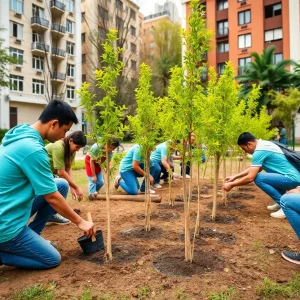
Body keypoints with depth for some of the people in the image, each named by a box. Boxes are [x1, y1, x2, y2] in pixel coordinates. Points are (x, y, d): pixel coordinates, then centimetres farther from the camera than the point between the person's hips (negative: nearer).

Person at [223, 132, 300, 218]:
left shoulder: (259, 151, -19)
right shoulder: (263, 144, 11)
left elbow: (250, 178, -20)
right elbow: (253, 169, 19)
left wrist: (231, 185, -8)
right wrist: (235, 177, 16)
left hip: (291, 178, -10)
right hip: (293, 177, 10)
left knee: (259, 178, -24)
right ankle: (281, 203, 19)